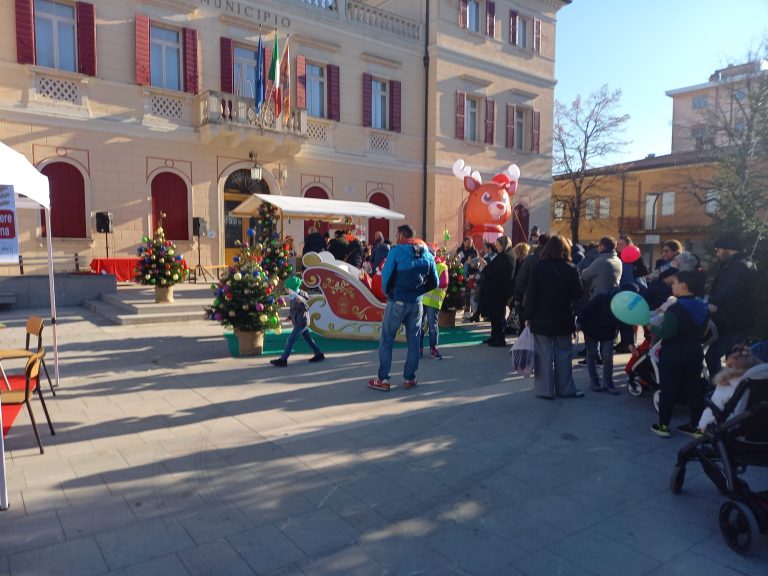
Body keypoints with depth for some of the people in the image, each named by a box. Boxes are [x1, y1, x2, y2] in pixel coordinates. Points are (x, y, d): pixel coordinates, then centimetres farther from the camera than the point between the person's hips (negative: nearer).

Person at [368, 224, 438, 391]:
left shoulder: (396, 250, -8)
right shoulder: (427, 254, 7)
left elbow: (386, 275, -12)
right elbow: (434, 282, 8)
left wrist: (387, 292, 4)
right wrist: (418, 290, 14)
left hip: (397, 301, -4)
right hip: (416, 302, 4)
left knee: (386, 340, 5)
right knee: (413, 341, 13)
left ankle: (383, 379, 6)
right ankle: (409, 379, 17)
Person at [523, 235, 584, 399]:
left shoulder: (538, 268, -7)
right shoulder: (570, 269, -6)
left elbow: (531, 294, -8)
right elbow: (578, 293, -3)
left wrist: (528, 316, -2)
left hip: (541, 319, -1)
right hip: (563, 320, 1)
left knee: (544, 355, 4)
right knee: (563, 355, 12)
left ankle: (545, 390, 8)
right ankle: (565, 389, 19)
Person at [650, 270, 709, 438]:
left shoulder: (675, 309, -21)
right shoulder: (703, 307, 4)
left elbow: (665, 333, -24)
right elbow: (703, 332, 14)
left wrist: (652, 327, -8)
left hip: (673, 354, -7)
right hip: (695, 353, 7)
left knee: (668, 389, 3)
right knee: (694, 388, 13)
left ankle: (663, 425, 10)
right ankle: (696, 425, 20)